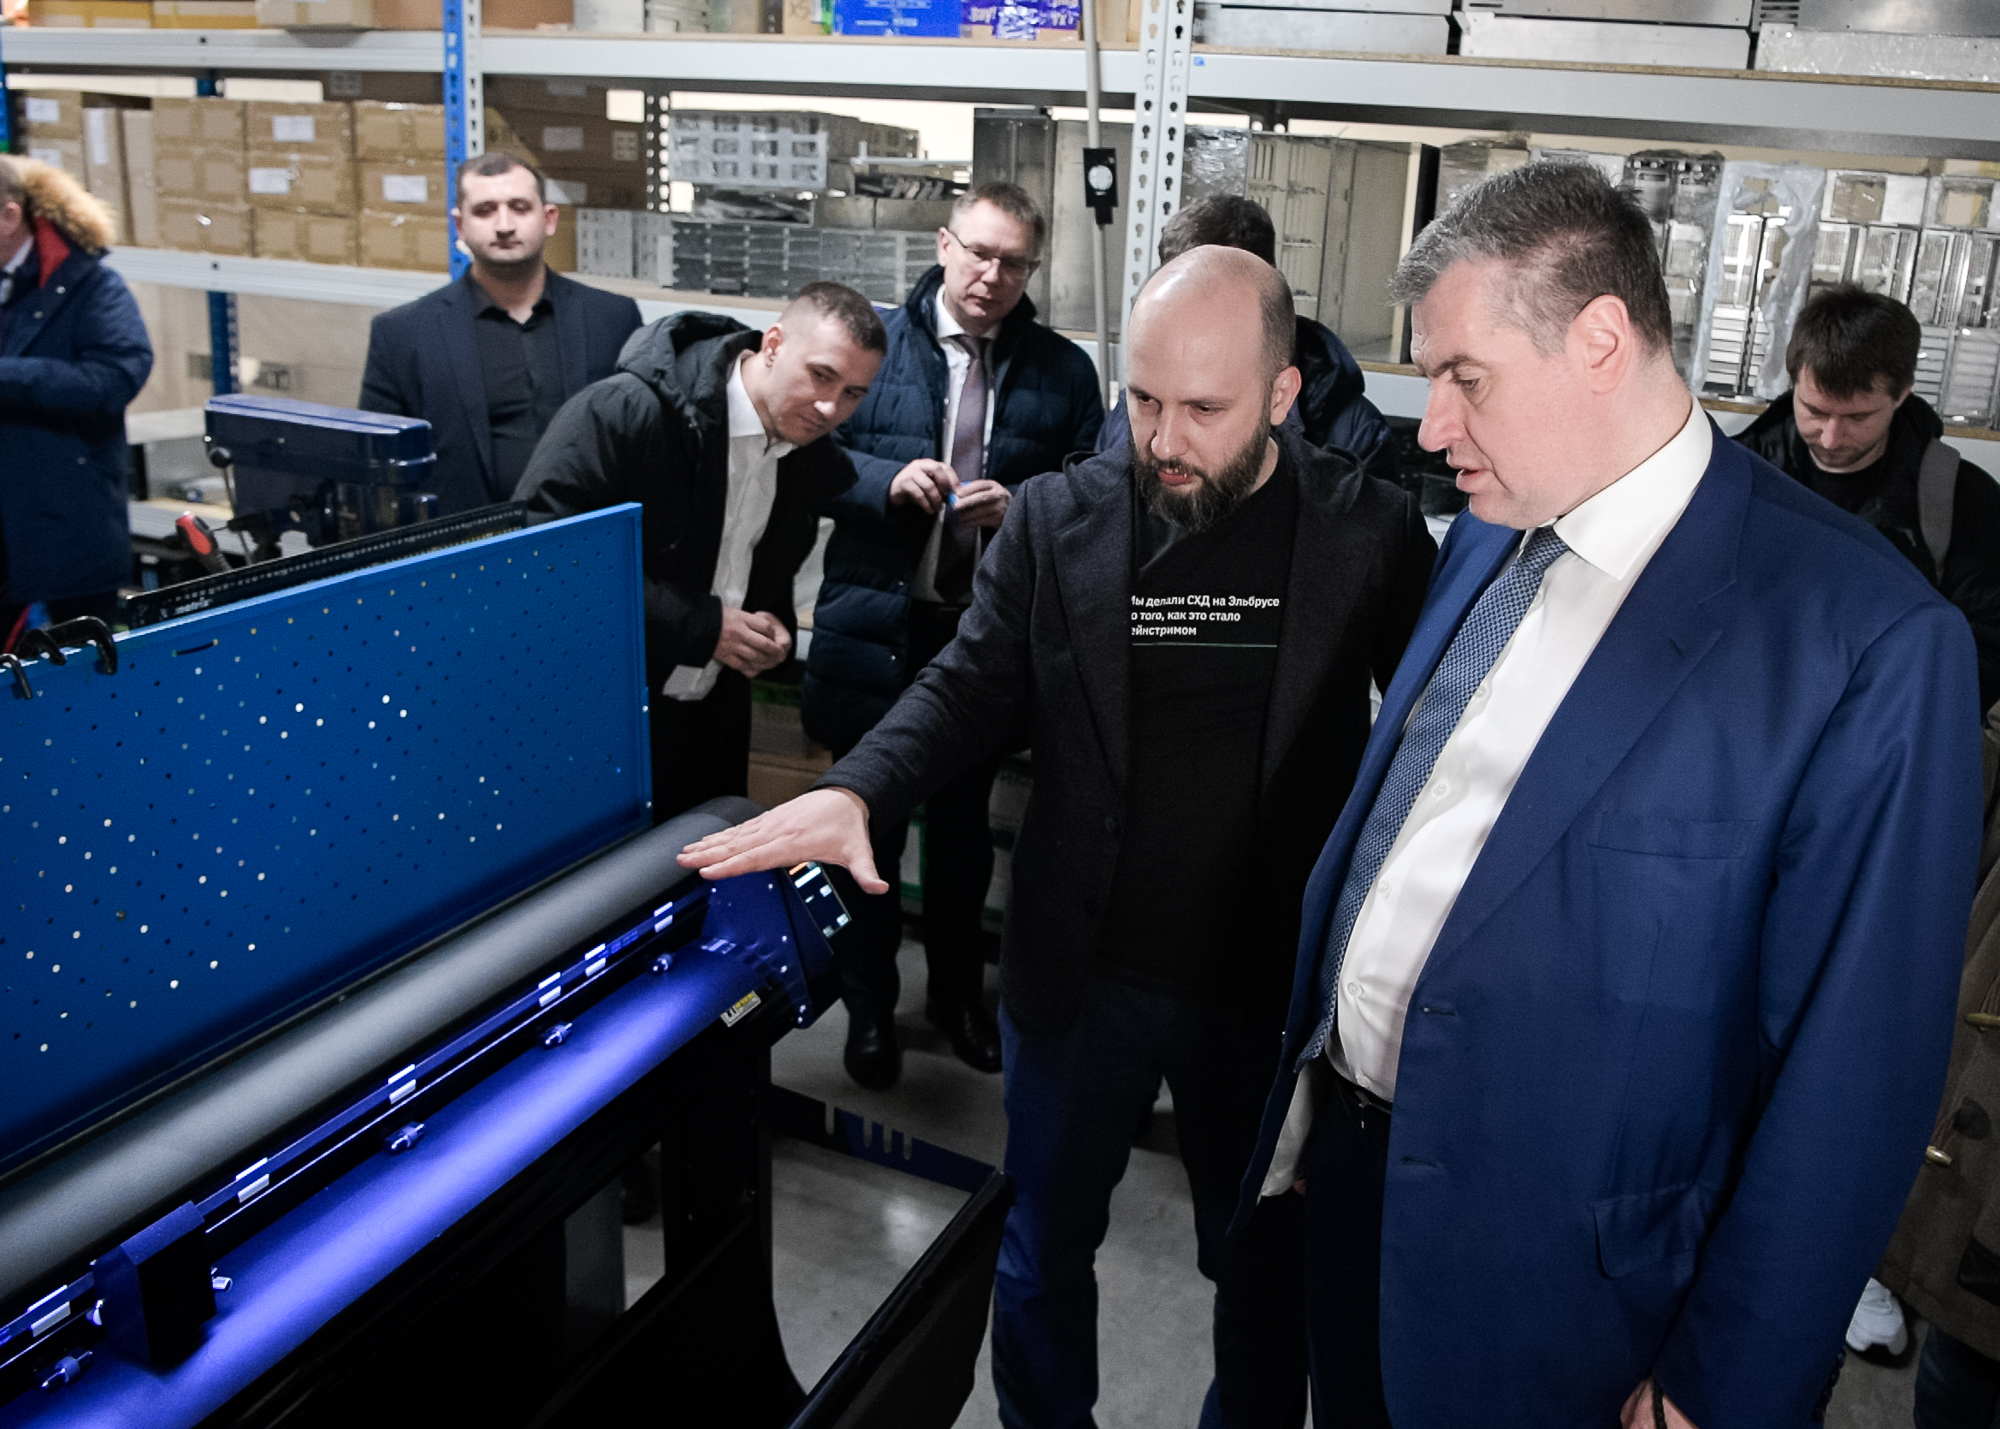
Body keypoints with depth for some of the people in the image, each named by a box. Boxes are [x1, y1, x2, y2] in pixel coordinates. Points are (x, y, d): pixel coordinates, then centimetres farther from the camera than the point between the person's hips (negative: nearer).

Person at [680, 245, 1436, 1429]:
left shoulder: (1373, 533, -10)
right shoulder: (1059, 519, -6)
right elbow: (971, 686, -2)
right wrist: (854, 792, -21)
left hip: (1274, 987, -1)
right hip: (1081, 976, 2)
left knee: (1266, 1266, 20)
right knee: (1045, 1247, 21)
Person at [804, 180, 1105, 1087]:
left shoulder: (1063, 371, 4)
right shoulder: (874, 342, -1)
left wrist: (1020, 505, -15)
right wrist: (887, 480, -20)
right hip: (875, 627, -1)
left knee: (964, 822, 17)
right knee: (868, 819, 9)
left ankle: (957, 994, 37)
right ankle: (869, 1008, 27)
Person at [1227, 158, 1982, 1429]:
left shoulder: (1868, 640, -20)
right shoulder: (1490, 539, 3)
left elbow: (1851, 1075, -18)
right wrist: (1312, 1106, 11)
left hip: (1545, 1286, -6)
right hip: (1349, 1166, 6)